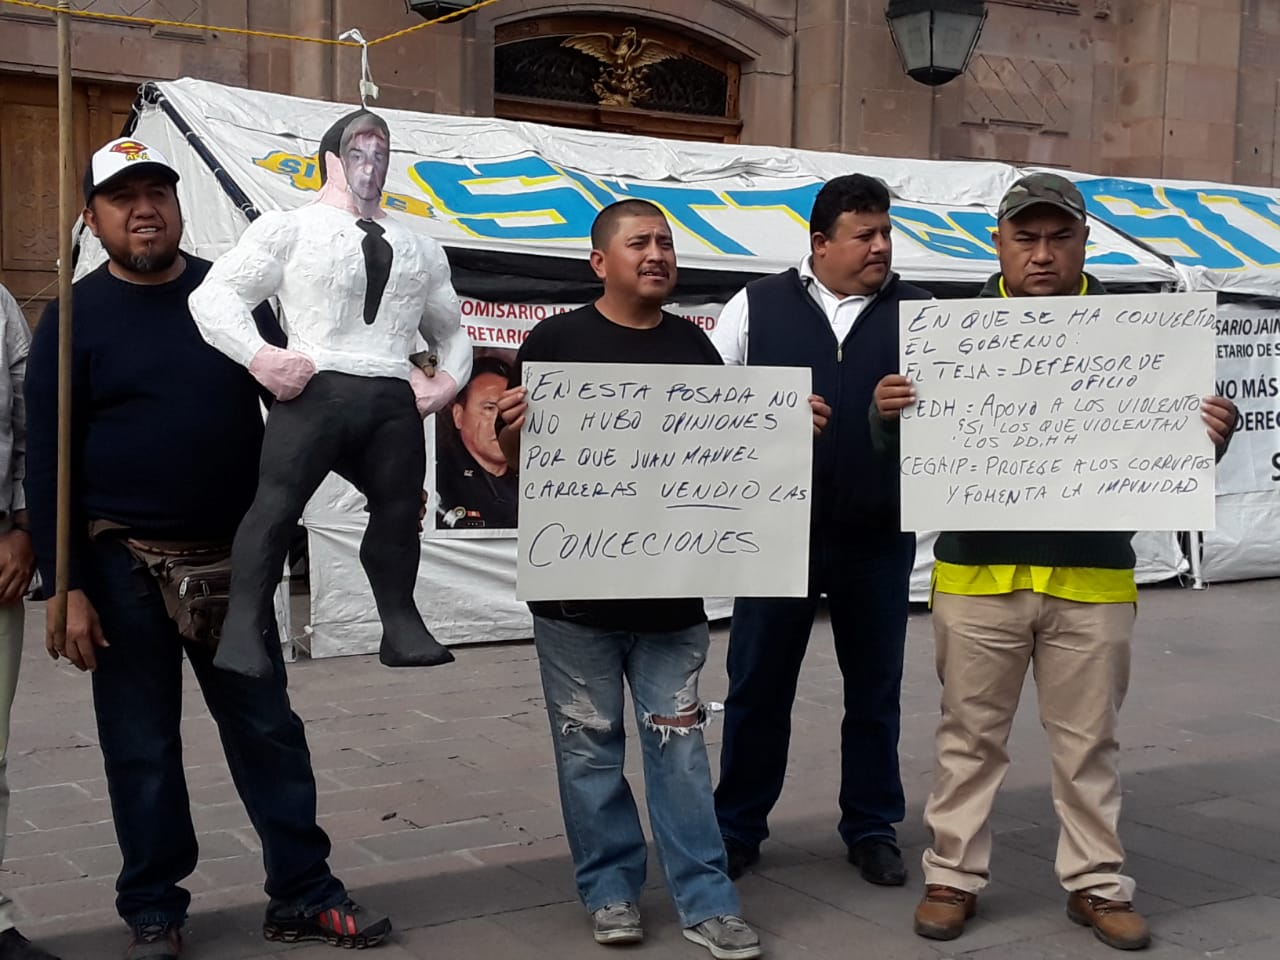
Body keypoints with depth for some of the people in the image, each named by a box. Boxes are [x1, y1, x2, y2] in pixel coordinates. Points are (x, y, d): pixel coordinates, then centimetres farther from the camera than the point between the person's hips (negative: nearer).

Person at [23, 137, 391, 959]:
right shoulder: (74, 320, -3)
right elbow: (47, 465, -5)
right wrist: (65, 587, -11)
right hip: (124, 567, -2)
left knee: (268, 729, 8)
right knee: (142, 747, 8)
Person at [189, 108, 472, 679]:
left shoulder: (419, 250, 26)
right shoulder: (290, 228, 11)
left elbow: (451, 330, 34)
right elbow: (213, 295, 3)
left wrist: (449, 378, 14)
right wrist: (259, 358, -10)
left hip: (395, 400, 4)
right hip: (315, 389, -4)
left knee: (399, 509, 5)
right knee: (277, 502, -11)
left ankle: (402, 628, 16)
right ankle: (243, 630, -7)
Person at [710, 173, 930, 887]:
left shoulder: (919, 314, 4)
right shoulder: (757, 307, 3)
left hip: (879, 535, 1)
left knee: (875, 688, 12)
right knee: (758, 686, 8)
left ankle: (873, 827, 27)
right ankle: (738, 827, 23)